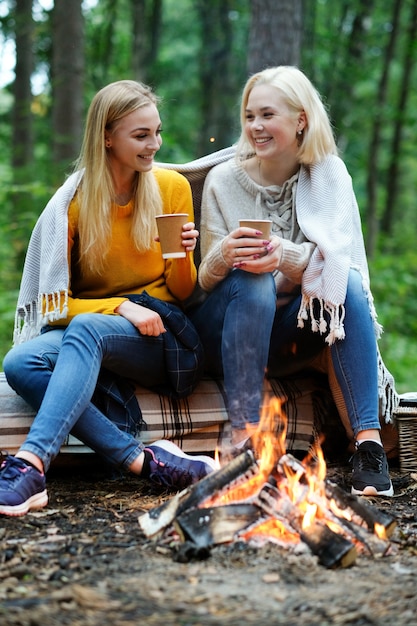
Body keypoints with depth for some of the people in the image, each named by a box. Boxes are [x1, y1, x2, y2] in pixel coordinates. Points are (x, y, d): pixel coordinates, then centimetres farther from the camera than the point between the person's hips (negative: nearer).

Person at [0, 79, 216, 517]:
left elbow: (183, 293, 10)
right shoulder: (72, 202, 2)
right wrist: (120, 307, -16)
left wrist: (182, 256, -11)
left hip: (164, 339, -1)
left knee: (86, 329, -35)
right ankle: (143, 460, -38)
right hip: (90, 325, 1)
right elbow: (54, 304, 0)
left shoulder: (172, 189, 5)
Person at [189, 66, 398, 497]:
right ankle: (244, 436, -33)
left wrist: (285, 256, -36)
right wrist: (225, 255, -31)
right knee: (251, 282, -32)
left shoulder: (329, 174, -1)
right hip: (228, 330, -1)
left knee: (347, 282, -27)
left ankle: (368, 441, -32)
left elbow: (335, 259, -14)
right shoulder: (224, 180, -4)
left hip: (290, 336, 1)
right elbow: (205, 281, -6)